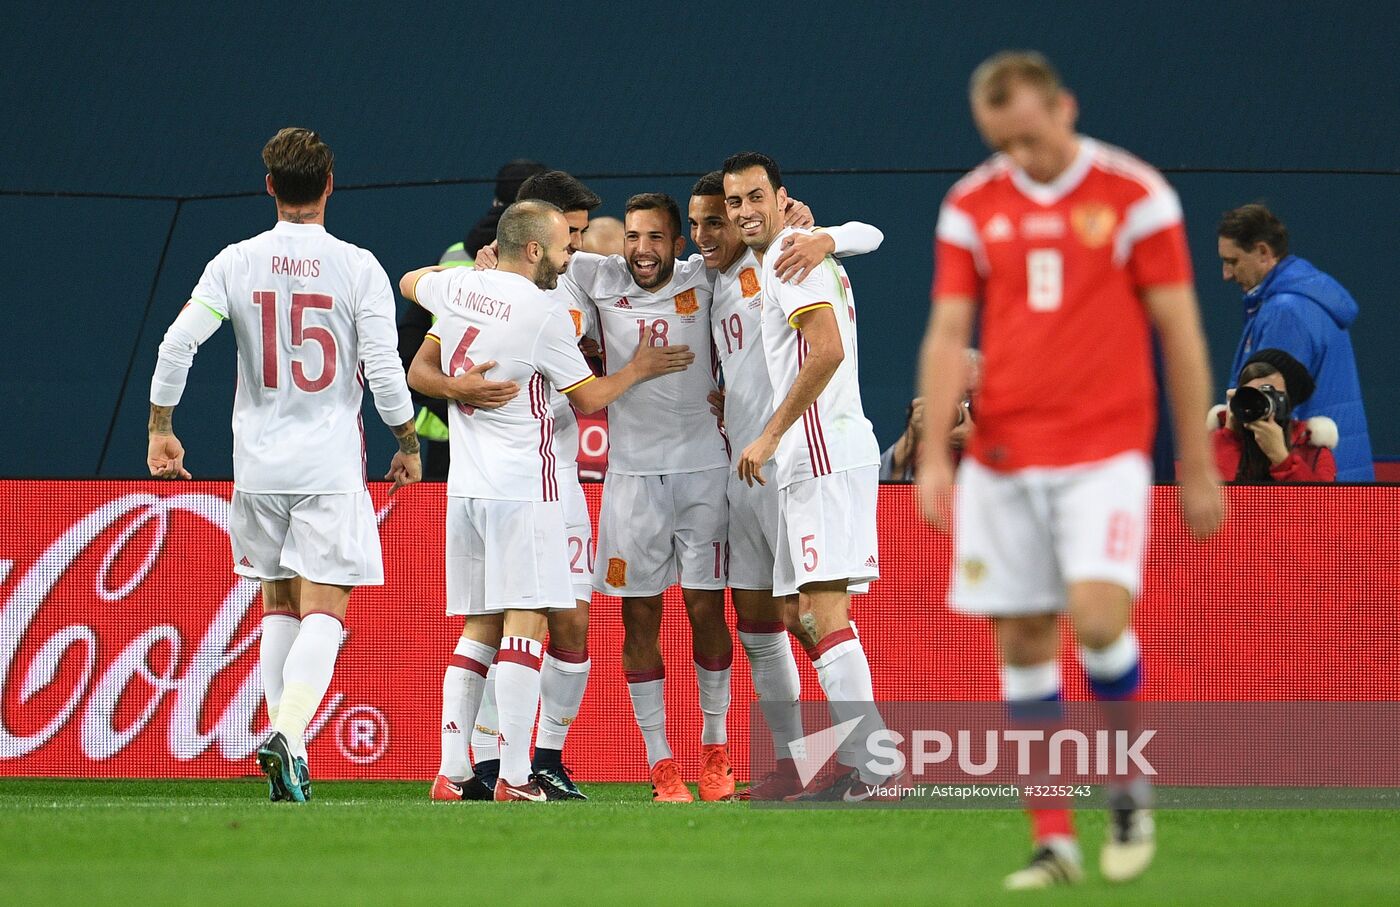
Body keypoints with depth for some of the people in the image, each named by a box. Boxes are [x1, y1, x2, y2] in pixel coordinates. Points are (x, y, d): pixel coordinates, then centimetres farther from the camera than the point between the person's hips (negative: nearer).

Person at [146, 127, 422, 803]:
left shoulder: (236, 263, 0)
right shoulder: (357, 267, -6)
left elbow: (176, 346, -6)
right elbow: (384, 371, -8)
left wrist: (160, 430, 6)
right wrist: (408, 446, 7)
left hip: (258, 461, 3)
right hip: (331, 463, -3)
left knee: (279, 603, 17)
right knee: (325, 609, -3)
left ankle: (283, 735, 13)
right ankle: (288, 735, -23)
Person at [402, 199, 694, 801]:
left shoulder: (456, 288, 6)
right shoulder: (545, 314, -11)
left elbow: (409, 283, 31)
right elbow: (589, 398, 1)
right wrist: (639, 369, 17)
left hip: (465, 486, 7)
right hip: (522, 486, -7)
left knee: (481, 626, 11)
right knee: (525, 621, -7)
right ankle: (514, 778, -13)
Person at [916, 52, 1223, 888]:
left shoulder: (1136, 195, -2)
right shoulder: (972, 207, 6)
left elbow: (1181, 334, 1)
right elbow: (948, 333, 6)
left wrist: (1198, 467, 1)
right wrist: (934, 454, -5)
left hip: (1105, 452, -3)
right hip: (1002, 458, 3)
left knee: (1098, 616, -20)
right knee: (1023, 645, 1)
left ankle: (1132, 788, 5)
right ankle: (1054, 841, 8)